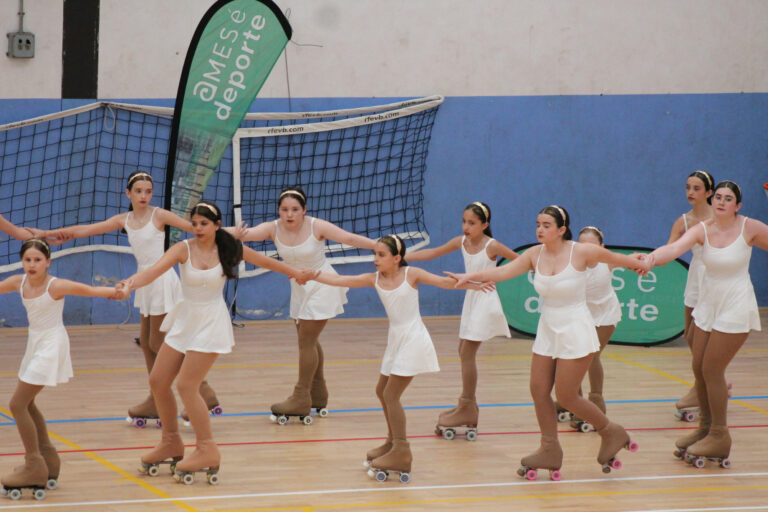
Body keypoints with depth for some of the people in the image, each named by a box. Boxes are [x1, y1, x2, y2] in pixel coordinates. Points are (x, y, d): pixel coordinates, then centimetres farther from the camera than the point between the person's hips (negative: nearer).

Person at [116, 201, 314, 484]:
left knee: (186, 385, -13)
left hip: (212, 322, -4)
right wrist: (131, 283, -44)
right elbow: (154, 270, -24)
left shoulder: (229, 249, -7)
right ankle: (171, 443, 23)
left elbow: (264, 261, 9)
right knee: (158, 381, 5)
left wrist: (296, 273, 19)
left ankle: (207, 450, -3)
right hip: (184, 320, 4)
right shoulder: (184, 249, -8)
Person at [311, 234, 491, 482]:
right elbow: (339, 280, 1)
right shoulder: (374, 279, 3)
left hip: (413, 339, -7)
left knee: (391, 394, -11)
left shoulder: (411, 275, -9)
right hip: (395, 339, 7)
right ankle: (393, 442, 34)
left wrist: (472, 285, -21)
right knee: (382, 391, 15)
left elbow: (443, 282, -10)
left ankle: (401, 452, -6)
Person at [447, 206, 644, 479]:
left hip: (575, 332, -6)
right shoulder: (535, 254, -2)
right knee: (539, 390, 3)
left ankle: (611, 432, 18)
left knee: (566, 396, -5)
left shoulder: (581, 252, -14)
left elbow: (613, 258, 4)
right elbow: (503, 271, -11)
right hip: (547, 331, 6)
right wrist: (469, 276, -24)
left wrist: (637, 263, 21)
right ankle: (550, 451, 17)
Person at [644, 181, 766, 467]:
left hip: (735, 308, -5)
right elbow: (676, 247, -26)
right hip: (708, 305, 5)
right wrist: (652, 258, -45)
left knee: (712, 369, -6)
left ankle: (719, 437, 6)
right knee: (699, 367, 8)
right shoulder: (703, 230, -7)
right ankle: (705, 427, 28)